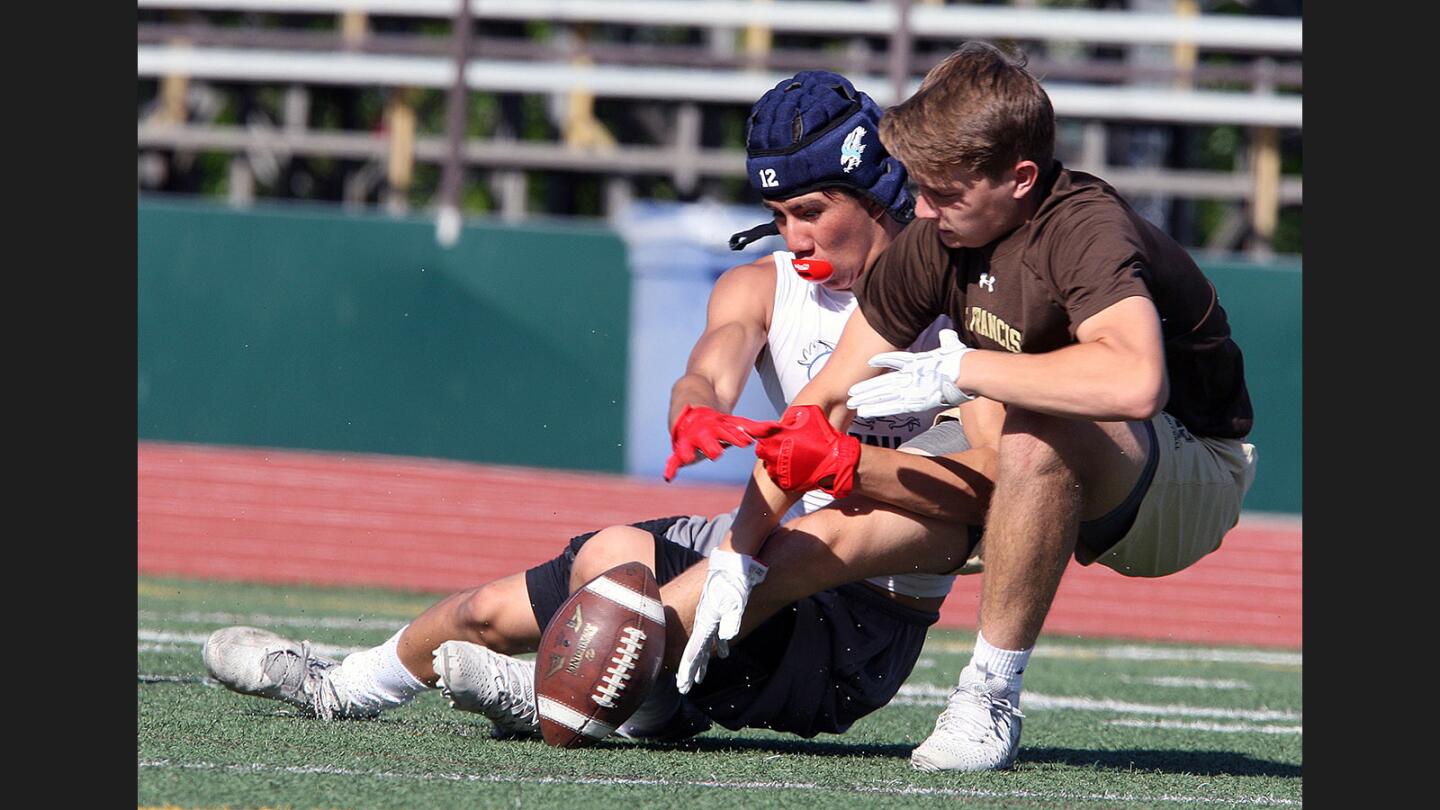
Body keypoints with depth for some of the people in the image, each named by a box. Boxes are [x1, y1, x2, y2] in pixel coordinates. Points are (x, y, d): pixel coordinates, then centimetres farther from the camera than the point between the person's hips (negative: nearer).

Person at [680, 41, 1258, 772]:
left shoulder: (1083, 231, -28)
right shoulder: (938, 238, -7)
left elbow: (1134, 383, -49)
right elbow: (823, 403, -4)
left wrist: (960, 370, -38)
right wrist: (739, 554, -14)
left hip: (1192, 477, -7)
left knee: (1037, 433, -37)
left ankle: (992, 698, -25)